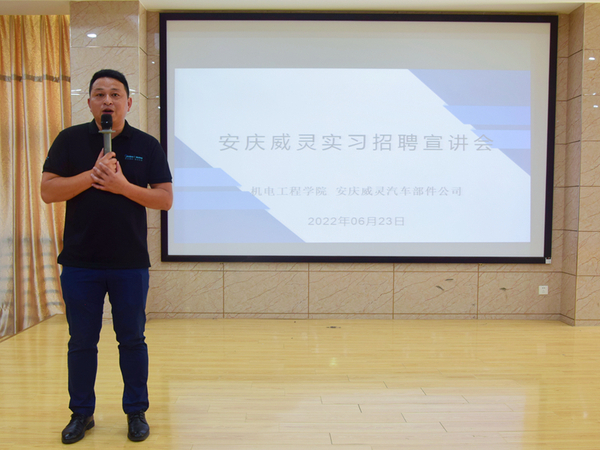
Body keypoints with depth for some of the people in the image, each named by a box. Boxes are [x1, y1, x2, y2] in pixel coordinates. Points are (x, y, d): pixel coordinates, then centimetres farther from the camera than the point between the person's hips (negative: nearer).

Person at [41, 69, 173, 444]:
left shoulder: (147, 145, 1)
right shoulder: (70, 140, 2)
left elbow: (165, 199, -3)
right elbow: (48, 191, -3)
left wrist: (123, 186, -17)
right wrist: (91, 175, -17)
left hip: (130, 262, 0)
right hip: (80, 262, 1)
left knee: (132, 340, 9)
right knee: (81, 341, 11)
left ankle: (136, 412, 24)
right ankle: (82, 413, 28)